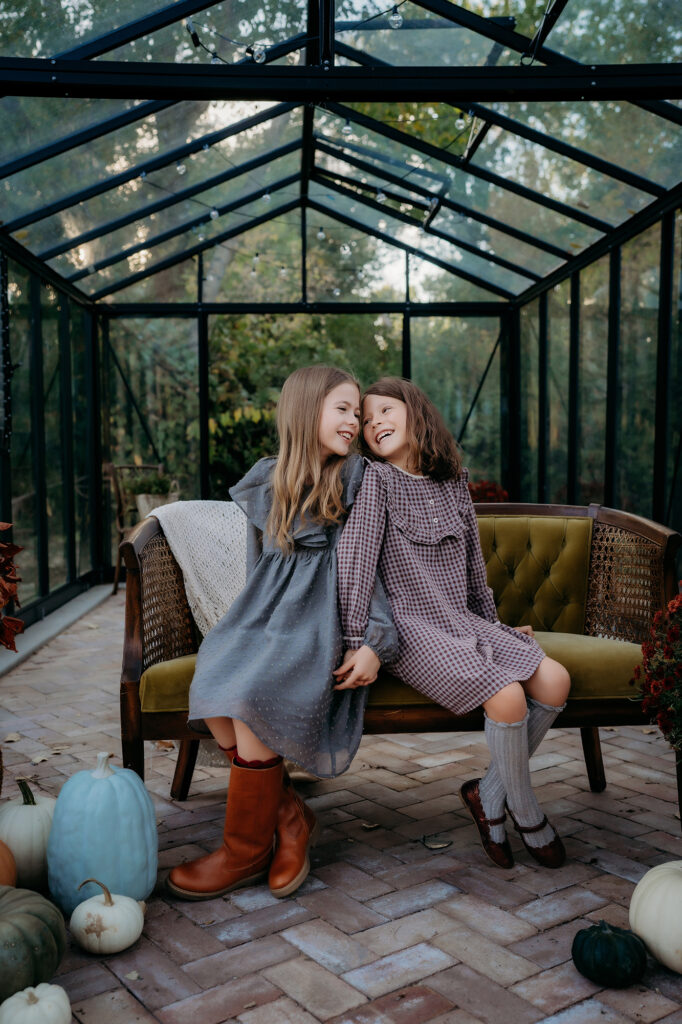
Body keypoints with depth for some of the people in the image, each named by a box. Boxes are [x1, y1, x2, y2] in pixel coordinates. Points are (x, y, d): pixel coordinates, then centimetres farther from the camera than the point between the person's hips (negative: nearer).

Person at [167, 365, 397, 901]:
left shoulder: (356, 479, 3)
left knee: (249, 698, -26)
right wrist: (251, 622, 11)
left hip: (322, 613, -4)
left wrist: (377, 640, -10)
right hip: (267, 609, 5)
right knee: (212, 691, -23)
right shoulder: (265, 481, 14)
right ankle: (290, 815, -3)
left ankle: (246, 851, -6)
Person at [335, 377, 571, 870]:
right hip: (412, 628, -6)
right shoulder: (377, 480, -6)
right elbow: (355, 560, -15)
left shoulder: (453, 481, 12)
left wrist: (494, 625, 23)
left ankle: (489, 793, 6)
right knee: (507, 697, -24)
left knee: (555, 681, -12)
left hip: (463, 621, 7)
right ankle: (529, 818, 2)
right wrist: (356, 643, -22)